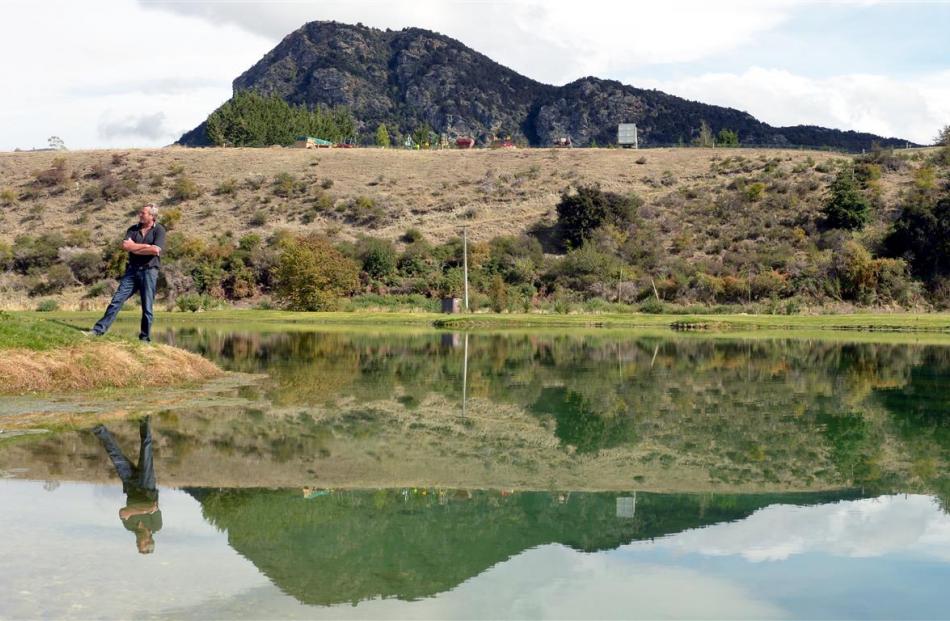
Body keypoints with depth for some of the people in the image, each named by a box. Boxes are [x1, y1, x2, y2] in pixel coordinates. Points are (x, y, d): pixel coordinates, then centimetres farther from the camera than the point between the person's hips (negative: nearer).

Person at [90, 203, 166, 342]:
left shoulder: (159, 230, -3)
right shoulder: (133, 229, 10)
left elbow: (156, 250, -18)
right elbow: (125, 245, -5)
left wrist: (134, 248, -7)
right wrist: (145, 246, -9)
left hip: (149, 271, -4)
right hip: (132, 270, 4)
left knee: (147, 308, 0)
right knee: (116, 300, 0)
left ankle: (145, 339, 8)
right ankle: (99, 330, 0)